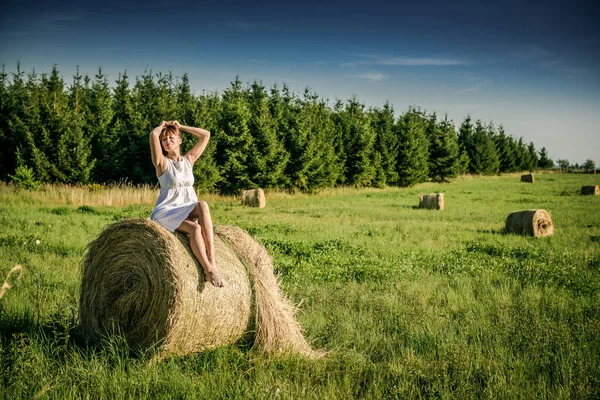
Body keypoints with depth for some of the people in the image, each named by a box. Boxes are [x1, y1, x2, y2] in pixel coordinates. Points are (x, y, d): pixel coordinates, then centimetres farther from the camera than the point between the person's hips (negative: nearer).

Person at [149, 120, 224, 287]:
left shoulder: (189, 159, 14)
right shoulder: (162, 162, 0)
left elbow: (205, 135, 13)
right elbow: (153, 135, -16)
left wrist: (180, 127, 17)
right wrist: (162, 126, 6)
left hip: (188, 213, 4)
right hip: (165, 214, -4)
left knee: (202, 205, -32)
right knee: (195, 228, -34)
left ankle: (211, 260, -39)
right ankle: (209, 270, -37)